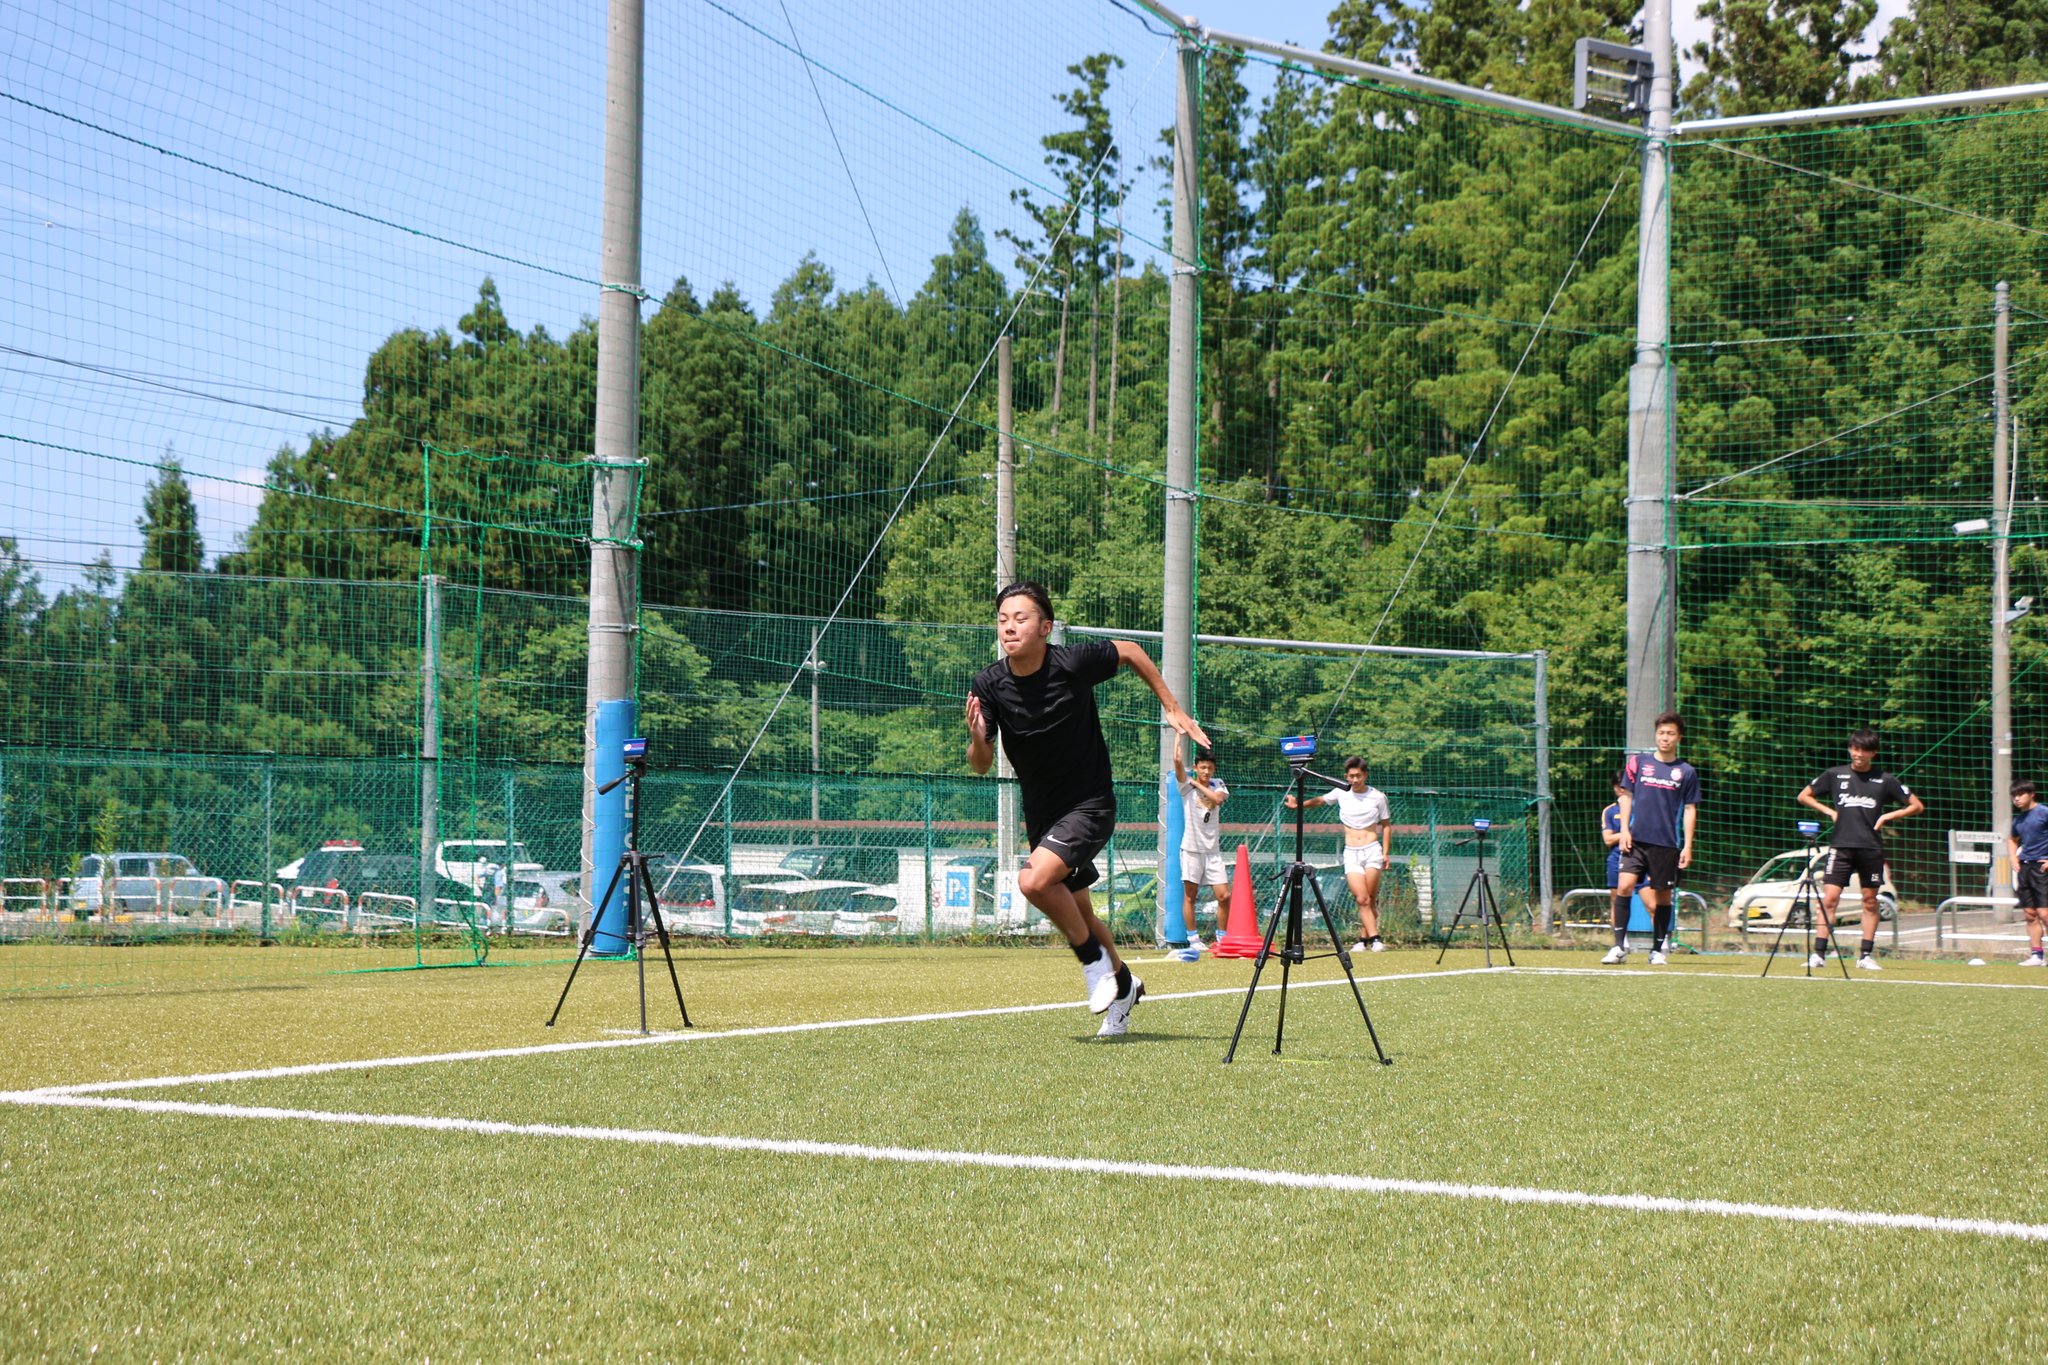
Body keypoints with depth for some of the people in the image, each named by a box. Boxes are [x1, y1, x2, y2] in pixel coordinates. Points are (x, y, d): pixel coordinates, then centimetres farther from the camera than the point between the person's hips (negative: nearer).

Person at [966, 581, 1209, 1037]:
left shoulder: (1076, 662, -20)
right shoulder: (988, 686, -13)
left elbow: (1130, 652, 0)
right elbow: (981, 765, -12)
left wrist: (1172, 708, 3)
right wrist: (977, 738, -34)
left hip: (1090, 804, -5)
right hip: (1042, 813, 5)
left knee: (1034, 880, -27)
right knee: (1077, 914, 18)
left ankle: (1094, 958, -3)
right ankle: (1123, 985, 43)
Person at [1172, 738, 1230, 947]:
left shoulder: (1218, 786, 8)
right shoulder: (1186, 786, -1)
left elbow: (1218, 798, -15)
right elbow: (1177, 760, -15)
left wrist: (1198, 784, -8)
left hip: (1213, 850, 3)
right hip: (1192, 849, -3)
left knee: (1224, 896, -1)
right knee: (1190, 896, 0)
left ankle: (1222, 937, 13)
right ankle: (1193, 938, 8)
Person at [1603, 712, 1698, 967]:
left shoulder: (1687, 772, 6)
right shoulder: (1638, 762, 8)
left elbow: (1690, 810, 7)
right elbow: (1626, 796, 11)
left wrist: (1687, 846, 1)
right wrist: (1624, 829, 0)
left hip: (1667, 844, 0)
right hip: (1636, 839, 0)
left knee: (1662, 896, 5)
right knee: (1624, 886, -15)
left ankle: (1658, 950, 17)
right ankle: (1620, 947, -13)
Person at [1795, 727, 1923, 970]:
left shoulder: (1884, 780, 5)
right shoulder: (1835, 775, 6)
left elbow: (1916, 806, 10)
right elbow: (1803, 796, 16)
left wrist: (1888, 816, -1)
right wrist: (1829, 811, 4)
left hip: (1871, 848, 1)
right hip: (1841, 845, -1)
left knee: (1870, 901, 5)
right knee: (1829, 898, -8)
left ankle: (1866, 955, 12)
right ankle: (1818, 954, -9)